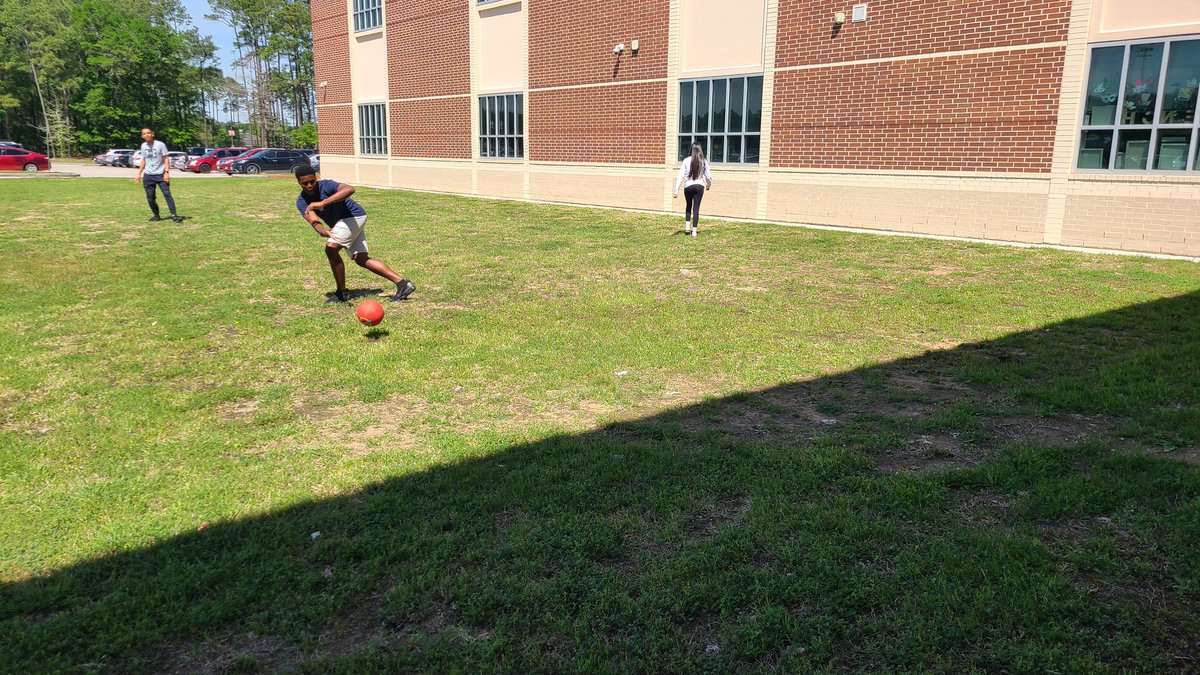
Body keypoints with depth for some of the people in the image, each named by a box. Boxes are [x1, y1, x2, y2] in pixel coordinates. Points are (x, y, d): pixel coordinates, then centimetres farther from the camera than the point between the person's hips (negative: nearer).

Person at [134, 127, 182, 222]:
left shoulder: (160, 144, -6)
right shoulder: (143, 146, 9)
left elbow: (166, 159, -6)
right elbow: (143, 160, 19)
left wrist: (166, 172, -16)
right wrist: (139, 173, 15)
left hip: (160, 175, -5)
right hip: (148, 175, 5)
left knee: (167, 194, -13)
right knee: (150, 197, 4)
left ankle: (174, 215, -16)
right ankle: (156, 215, 16)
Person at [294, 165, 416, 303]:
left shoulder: (326, 186, -23)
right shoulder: (302, 202, -5)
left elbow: (349, 189, -44)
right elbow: (313, 220, -24)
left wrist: (323, 203, -50)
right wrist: (323, 231, -47)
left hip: (354, 215, -8)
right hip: (341, 221, 8)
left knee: (331, 248, -20)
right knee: (361, 259, 4)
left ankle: (341, 293, -8)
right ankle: (402, 283, 1)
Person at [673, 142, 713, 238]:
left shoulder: (687, 161, -6)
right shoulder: (704, 162, -1)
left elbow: (681, 176, -8)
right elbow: (708, 176, 6)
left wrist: (676, 190, -8)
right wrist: (708, 185, 27)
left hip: (688, 186, 0)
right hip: (699, 186, 0)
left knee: (688, 206, 22)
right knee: (696, 208, 4)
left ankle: (687, 226, 15)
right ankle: (694, 230, 2)